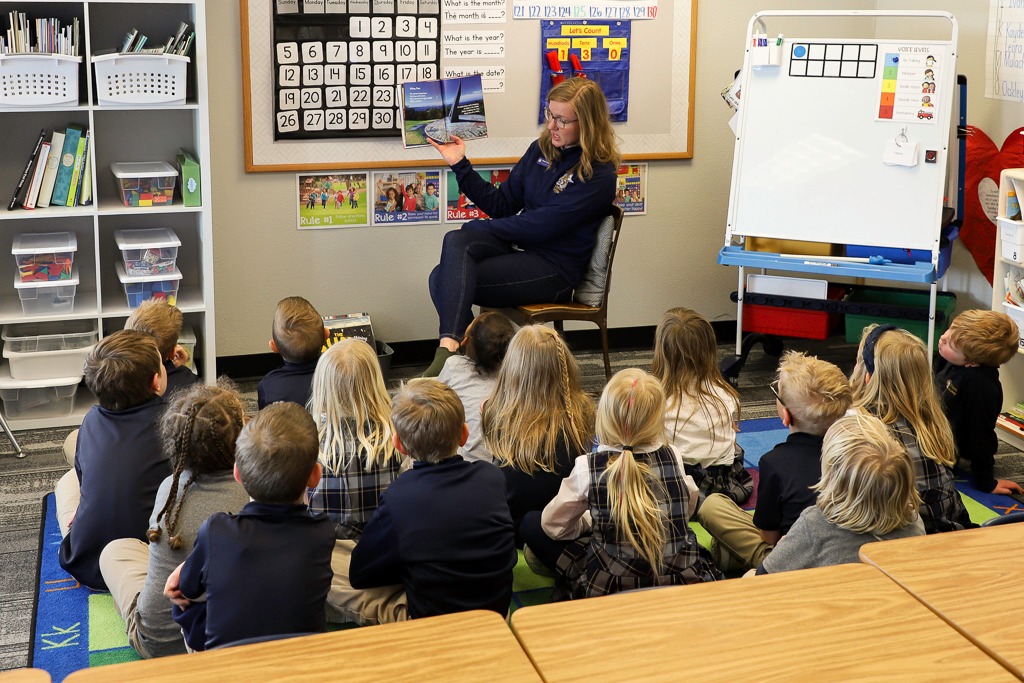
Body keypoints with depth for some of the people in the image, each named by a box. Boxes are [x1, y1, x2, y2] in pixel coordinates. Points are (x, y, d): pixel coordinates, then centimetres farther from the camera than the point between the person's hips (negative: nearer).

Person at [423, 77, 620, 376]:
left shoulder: (599, 175, -11)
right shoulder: (542, 148, 10)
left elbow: (541, 225, -17)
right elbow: (503, 204, 13)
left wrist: (479, 228, -10)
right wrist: (459, 164, 4)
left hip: (554, 267, -7)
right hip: (518, 246, 7)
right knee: (456, 241, -25)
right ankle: (451, 346, -35)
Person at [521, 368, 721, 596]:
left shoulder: (587, 467, -12)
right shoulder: (673, 458, -5)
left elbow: (553, 525, -1)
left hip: (608, 588, -4)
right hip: (683, 581, 4)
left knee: (532, 524, 8)